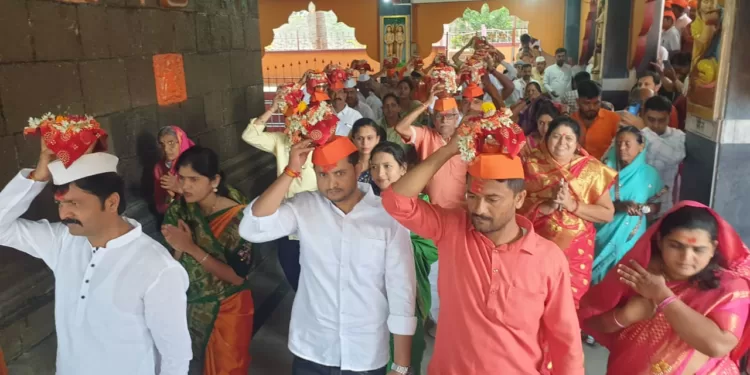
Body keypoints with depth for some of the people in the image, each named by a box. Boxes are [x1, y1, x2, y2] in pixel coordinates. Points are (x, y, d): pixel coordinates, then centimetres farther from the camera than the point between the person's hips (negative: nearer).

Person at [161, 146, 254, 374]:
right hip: (191, 305, 4)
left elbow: (238, 276, -23)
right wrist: (178, 248, -22)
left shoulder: (236, 217, -22)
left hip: (227, 308, -4)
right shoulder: (179, 211, -7)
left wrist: (191, 248, -26)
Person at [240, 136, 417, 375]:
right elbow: (252, 229, -20)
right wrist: (291, 172, -23)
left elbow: (402, 293, -9)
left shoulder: (388, 217, -12)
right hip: (311, 351, 1)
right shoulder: (304, 207, -6)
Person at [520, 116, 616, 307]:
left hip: (575, 246, 0)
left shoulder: (592, 169, -2)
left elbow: (608, 214, -5)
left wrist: (571, 204, -17)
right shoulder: (531, 164, -2)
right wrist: (547, 206, -22)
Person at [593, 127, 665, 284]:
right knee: (597, 273, 6)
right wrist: (621, 205, -20)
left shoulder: (649, 173, -1)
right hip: (603, 233, 0)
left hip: (629, 235, 0)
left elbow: (658, 205, 4)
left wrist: (643, 208, -17)